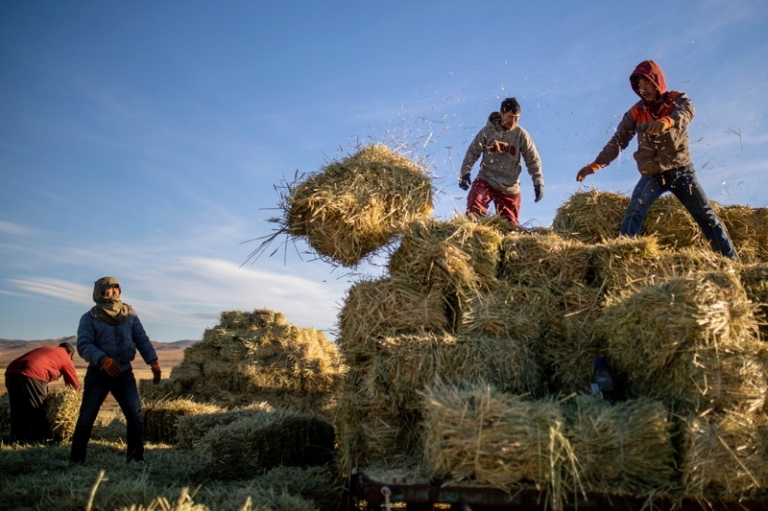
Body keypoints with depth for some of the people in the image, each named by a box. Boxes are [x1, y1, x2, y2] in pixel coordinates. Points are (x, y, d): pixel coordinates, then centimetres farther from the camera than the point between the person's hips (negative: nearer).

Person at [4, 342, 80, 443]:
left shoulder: (46, 349, 34)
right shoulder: (65, 358, 16)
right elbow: (75, 384, 23)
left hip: (11, 371, 7)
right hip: (31, 375, -7)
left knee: (18, 410, 16)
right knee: (37, 411, 5)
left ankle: (20, 438, 22)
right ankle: (43, 439, 10)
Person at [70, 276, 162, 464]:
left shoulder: (129, 314, 7)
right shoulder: (90, 317, -3)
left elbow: (142, 339, 6)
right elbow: (84, 345, -15)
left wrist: (153, 362, -4)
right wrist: (103, 360, -32)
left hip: (124, 372, 2)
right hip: (98, 373, -2)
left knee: (136, 416, -5)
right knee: (86, 418, 2)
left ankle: (136, 459, 4)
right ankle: (76, 461, 16)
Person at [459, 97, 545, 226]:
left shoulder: (521, 135, -4)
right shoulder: (488, 131, -4)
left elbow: (533, 160, 1)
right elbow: (473, 152, 1)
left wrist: (538, 183, -4)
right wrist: (465, 173, -7)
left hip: (509, 187, 1)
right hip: (486, 180, -1)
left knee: (510, 223, 4)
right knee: (474, 205, -25)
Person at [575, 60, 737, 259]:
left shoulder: (677, 99, -2)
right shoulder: (635, 112, 2)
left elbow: (686, 112, -25)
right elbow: (618, 141, -3)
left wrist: (666, 121, -50)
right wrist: (596, 164, -19)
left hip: (681, 170, 0)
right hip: (652, 174, 1)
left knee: (707, 216, 0)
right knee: (634, 212, -21)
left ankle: (731, 262, 5)